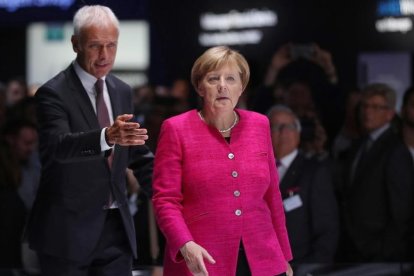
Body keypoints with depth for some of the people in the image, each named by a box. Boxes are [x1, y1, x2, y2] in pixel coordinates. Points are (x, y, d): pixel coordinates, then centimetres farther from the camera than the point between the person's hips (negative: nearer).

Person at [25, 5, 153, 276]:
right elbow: (57, 145, -29)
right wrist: (106, 137, -46)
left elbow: (137, 154, 20)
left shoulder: (122, 91, 11)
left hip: (116, 225, 6)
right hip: (69, 228, -5)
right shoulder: (53, 93, -11)